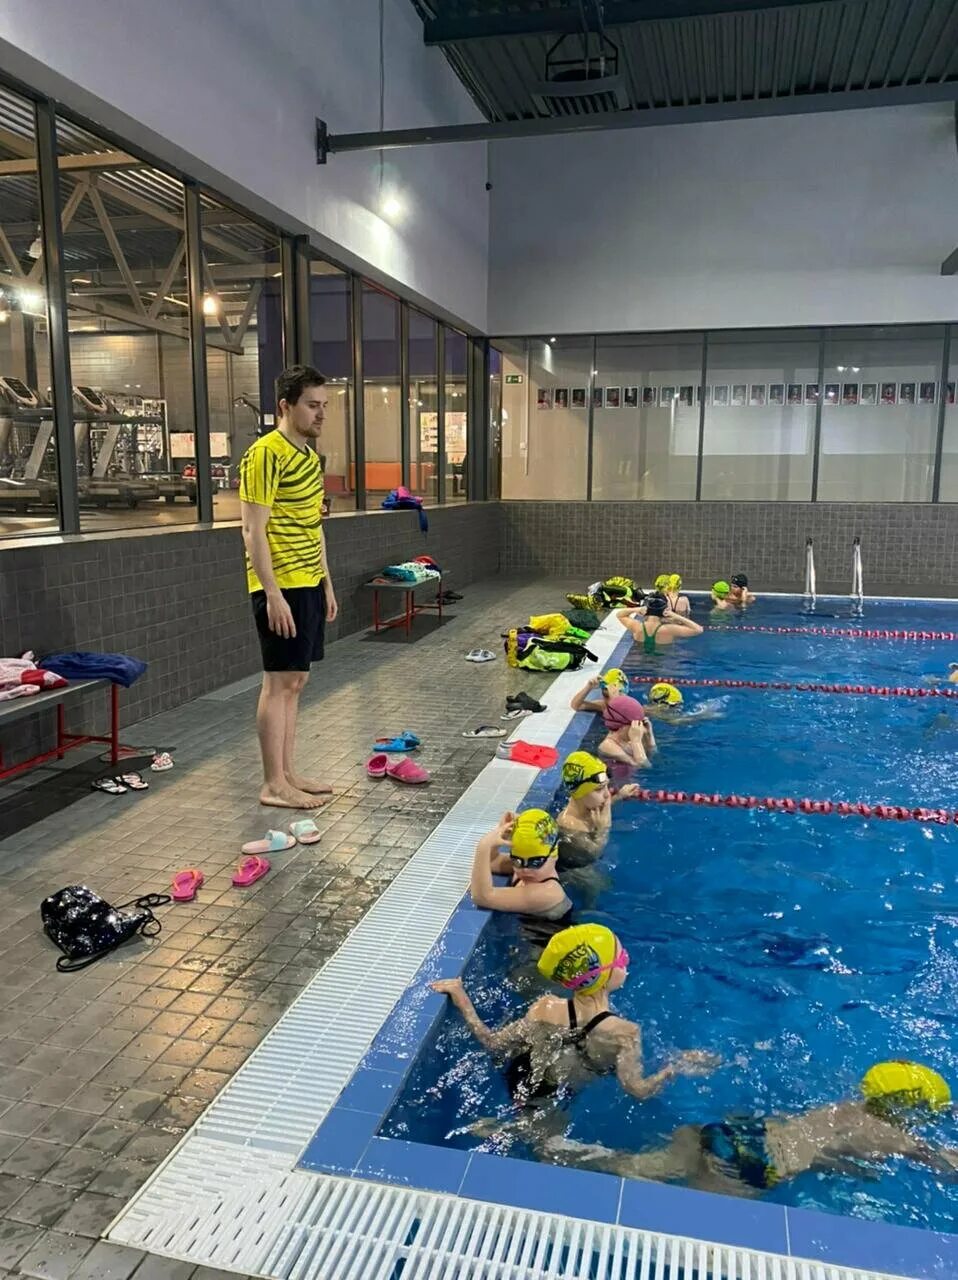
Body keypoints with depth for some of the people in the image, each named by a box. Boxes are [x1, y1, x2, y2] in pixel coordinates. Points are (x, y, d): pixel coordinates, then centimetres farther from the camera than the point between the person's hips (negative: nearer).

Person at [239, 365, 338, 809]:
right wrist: (273, 593, -21)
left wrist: (327, 583, 19)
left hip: (309, 585, 9)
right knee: (279, 682, -3)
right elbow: (254, 530, -18)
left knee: (296, 680, 12)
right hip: (281, 588, -9)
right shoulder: (266, 454, -14)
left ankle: (288, 774, 21)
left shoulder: (308, 455, 15)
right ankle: (274, 785, 6)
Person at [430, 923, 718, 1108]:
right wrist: (678, 1065, -16)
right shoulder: (625, 1033, -34)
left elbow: (494, 1044, -18)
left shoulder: (546, 1009, -28)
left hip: (522, 1083, 1)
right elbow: (638, 1090, -28)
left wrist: (460, 996, -13)